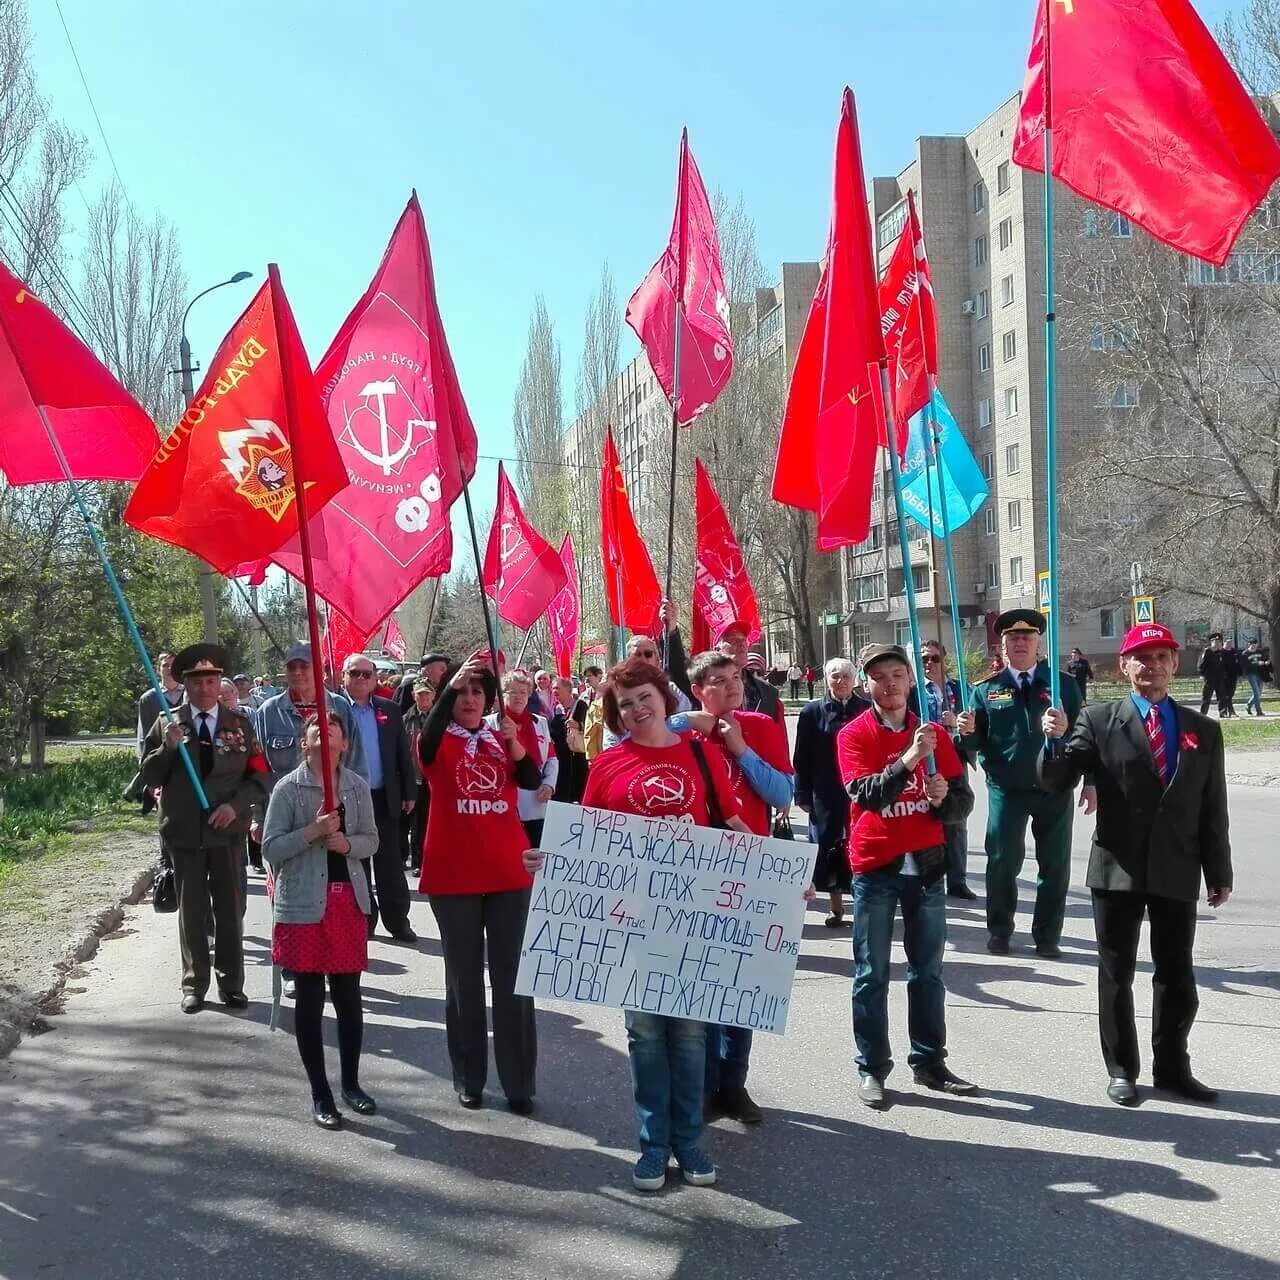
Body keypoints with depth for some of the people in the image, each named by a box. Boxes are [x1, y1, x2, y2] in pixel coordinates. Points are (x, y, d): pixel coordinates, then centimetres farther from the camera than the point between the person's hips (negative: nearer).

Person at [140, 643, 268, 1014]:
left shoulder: (240, 724, 4)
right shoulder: (167, 725, 3)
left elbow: (258, 775, 3)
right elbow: (150, 777, 2)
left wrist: (235, 805, -11)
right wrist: (166, 747, -16)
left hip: (228, 829, 0)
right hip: (184, 831, 0)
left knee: (231, 909, 6)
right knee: (191, 910, 7)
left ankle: (231, 984, 16)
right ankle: (194, 985, 17)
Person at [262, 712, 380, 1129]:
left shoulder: (358, 787, 4)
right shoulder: (288, 788, -5)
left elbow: (371, 841, 11)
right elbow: (270, 848, -7)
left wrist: (347, 843, -10)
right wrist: (313, 831, -20)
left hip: (348, 901, 3)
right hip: (304, 904, -3)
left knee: (349, 995, 10)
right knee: (309, 998, 4)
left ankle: (351, 1083, 26)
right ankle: (320, 1094, 14)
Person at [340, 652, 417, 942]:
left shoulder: (390, 710, 6)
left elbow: (403, 754, 8)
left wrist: (409, 792, 6)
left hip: (385, 798, 2)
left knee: (391, 866, 7)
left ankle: (397, 921, 14)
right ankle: (363, 920, 19)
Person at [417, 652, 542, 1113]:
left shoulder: (502, 738, 10)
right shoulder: (440, 741, 1)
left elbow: (533, 781, -7)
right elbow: (426, 744, -26)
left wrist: (515, 744, -24)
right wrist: (450, 686, -37)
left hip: (509, 872, 2)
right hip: (453, 875, -2)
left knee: (513, 979, 3)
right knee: (464, 979, 7)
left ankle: (518, 1082, 8)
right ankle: (469, 1080, 16)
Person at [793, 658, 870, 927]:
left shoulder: (867, 710, 3)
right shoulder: (813, 712, 2)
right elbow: (802, 758, 1)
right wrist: (803, 794, -4)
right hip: (826, 795, 0)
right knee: (830, 850, 4)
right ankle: (836, 908, 15)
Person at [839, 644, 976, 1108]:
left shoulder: (933, 733, 4)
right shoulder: (854, 735, -7)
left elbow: (964, 800, 2)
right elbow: (866, 795, -22)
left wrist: (945, 799, -20)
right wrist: (908, 759, -34)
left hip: (926, 863, 3)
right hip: (875, 865, -3)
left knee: (928, 970, 11)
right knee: (872, 974, 3)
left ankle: (930, 1062, 20)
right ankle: (872, 1069, 9)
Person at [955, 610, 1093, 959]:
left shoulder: (1063, 685, 3)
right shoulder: (986, 690, 4)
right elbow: (976, 743, 3)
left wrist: (1090, 782, -1)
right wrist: (967, 732, -20)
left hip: (1055, 787, 1)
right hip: (1006, 789, 0)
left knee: (1055, 865, 6)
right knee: (1003, 860, 1)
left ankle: (1047, 937, 18)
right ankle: (999, 931, 17)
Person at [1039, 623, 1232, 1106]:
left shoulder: (1203, 730, 6)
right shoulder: (1098, 721, -3)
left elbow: (1213, 809, 8)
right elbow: (1055, 781, -8)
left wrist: (1219, 872, 9)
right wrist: (1056, 739, -27)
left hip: (1177, 872, 2)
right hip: (1119, 869, -2)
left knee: (1177, 977, 11)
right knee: (1116, 975, 9)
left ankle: (1172, 1068, 26)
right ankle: (1121, 1069, 22)